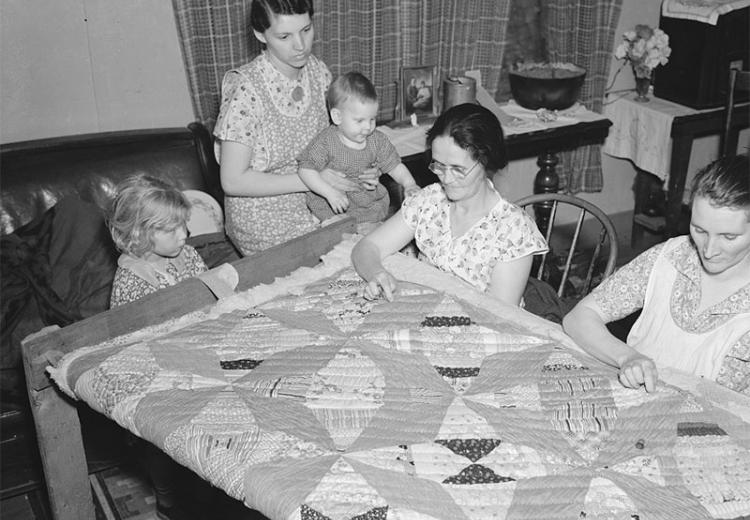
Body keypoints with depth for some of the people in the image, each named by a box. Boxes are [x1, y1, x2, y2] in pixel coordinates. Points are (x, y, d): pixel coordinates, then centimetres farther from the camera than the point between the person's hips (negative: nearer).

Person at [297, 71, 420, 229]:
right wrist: (330, 192, -28)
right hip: (332, 208, -4)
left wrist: (409, 184, -14)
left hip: (371, 204, 4)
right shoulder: (326, 142, -14)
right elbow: (306, 170, -16)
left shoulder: (377, 140, 0)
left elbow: (394, 165, 6)